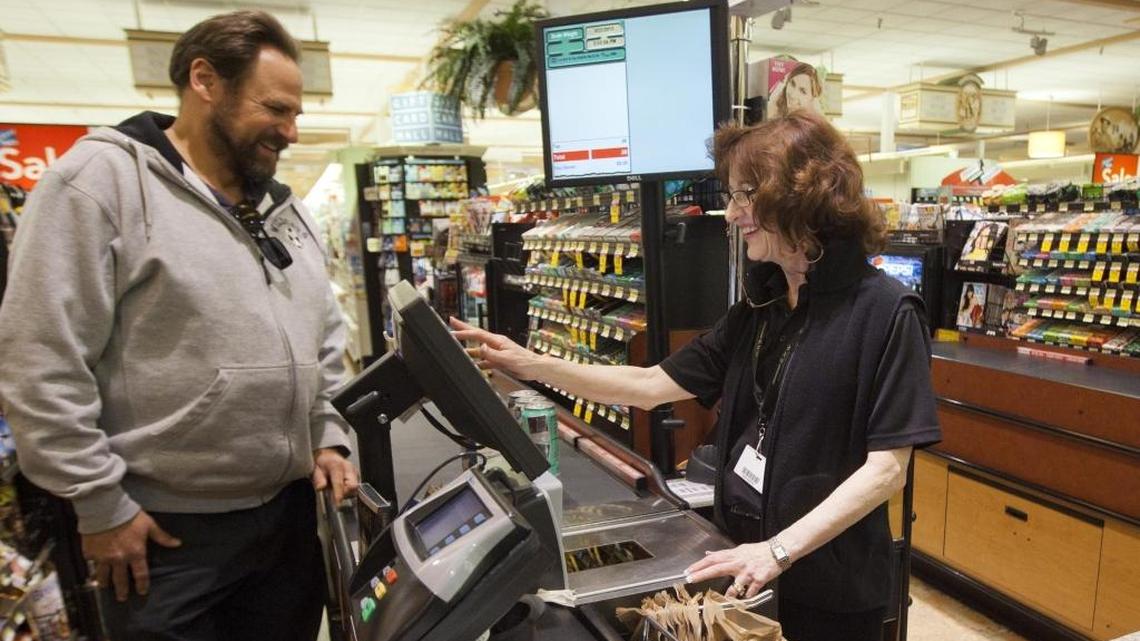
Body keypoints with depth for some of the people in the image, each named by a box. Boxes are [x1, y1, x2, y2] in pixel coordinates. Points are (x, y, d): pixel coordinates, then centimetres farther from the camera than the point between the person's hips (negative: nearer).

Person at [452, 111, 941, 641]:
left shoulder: (884, 311, -16)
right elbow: (654, 386, 1)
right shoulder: (759, 307, 4)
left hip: (830, 589, -5)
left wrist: (780, 550, -26)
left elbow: (887, 468, -18)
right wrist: (532, 366, -6)